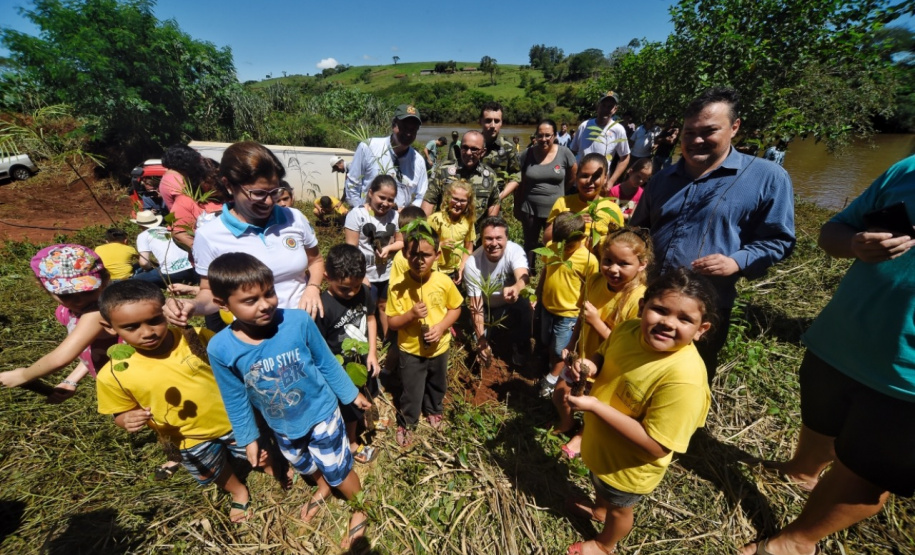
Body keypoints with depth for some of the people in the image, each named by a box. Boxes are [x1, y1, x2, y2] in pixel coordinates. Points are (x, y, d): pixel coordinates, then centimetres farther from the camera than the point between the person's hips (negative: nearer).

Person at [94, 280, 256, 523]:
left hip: (231, 420, -1)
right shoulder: (114, 374, -21)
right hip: (190, 440, 2)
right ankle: (239, 493, 62)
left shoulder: (197, 338, -25)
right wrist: (129, 419, -24)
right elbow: (122, 412, -5)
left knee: (260, 454, 23)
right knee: (215, 474, 30)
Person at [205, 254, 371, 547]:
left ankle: (360, 510, 47)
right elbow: (235, 400, -5)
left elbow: (327, 363, -13)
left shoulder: (299, 321, -30)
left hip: (321, 413, -3)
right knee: (304, 465, 32)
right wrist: (248, 438, 5)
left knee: (338, 469, 16)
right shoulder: (220, 349, -23)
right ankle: (323, 488, 66)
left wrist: (351, 394, -2)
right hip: (282, 426, 4)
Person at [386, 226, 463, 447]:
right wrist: (411, 314, -32)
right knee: (411, 393, 14)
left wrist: (441, 327, -19)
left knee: (437, 386, 27)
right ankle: (406, 423, 44)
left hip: (439, 348, 3)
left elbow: (455, 308, -3)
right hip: (411, 350, -2)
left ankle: (433, 410, 57)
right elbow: (392, 322, -14)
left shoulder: (444, 282, -17)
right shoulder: (399, 286, -21)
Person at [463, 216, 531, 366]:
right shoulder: (472, 264, -27)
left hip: (512, 304, 0)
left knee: (524, 308, -30)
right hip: (488, 308, 0)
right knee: (484, 343, -14)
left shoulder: (515, 250, -26)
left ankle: (520, 351, -4)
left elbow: (524, 277, -45)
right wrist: (481, 340, -30)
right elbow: (476, 306, -24)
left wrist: (515, 289, -70)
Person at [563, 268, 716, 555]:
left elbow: (656, 445, -33)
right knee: (599, 484, 37)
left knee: (619, 508, 28)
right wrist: (589, 365, -20)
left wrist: (595, 406, -36)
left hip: (629, 467, -5)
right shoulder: (628, 329, -18)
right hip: (601, 445, 6)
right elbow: (603, 357, 3)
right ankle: (599, 508, 70)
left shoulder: (684, 377, -38)